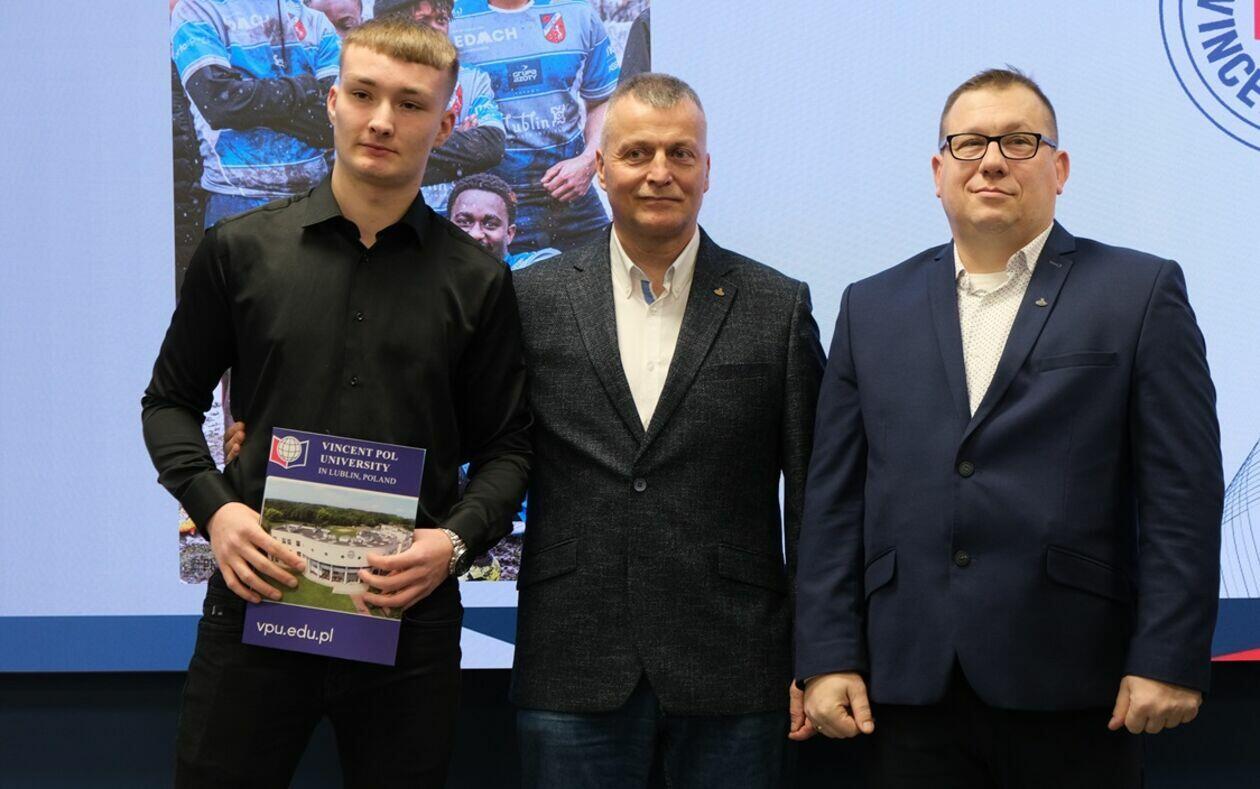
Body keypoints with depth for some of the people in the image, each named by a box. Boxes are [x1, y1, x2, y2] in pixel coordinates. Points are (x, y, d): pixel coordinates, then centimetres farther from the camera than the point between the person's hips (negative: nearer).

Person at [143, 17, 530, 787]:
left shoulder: (478, 281, 3)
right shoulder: (240, 250, 3)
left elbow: (505, 443, 7)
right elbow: (171, 401, 10)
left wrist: (457, 538, -11)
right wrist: (214, 507, -7)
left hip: (410, 610, 0)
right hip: (255, 594, 0)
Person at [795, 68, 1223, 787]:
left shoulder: (1141, 293, 2)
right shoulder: (872, 309, 11)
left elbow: (1182, 494, -3)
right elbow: (835, 500, 8)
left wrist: (1168, 661, -9)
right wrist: (829, 659, 2)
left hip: (1072, 686, -2)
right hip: (912, 683, 3)